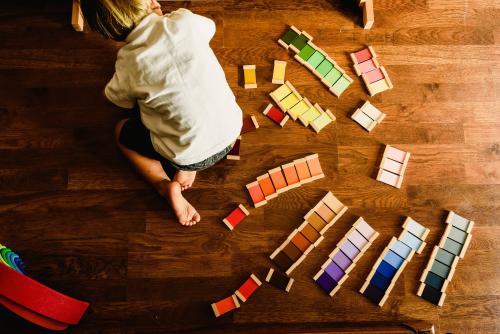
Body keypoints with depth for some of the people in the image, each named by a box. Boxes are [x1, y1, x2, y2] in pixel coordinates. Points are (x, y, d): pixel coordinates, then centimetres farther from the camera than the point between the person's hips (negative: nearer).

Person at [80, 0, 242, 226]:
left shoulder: (128, 66, -17)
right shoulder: (185, 21, -16)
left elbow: (118, 98, 8)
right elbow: (209, 26, 10)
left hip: (191, 156, -2)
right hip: (231, 133, 2)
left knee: (121, 131, 24)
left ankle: (165, 185, 4)